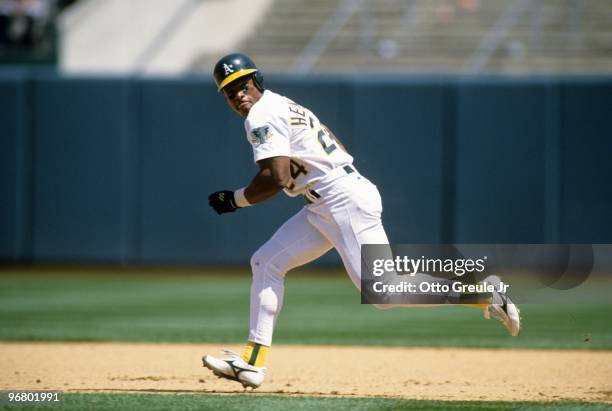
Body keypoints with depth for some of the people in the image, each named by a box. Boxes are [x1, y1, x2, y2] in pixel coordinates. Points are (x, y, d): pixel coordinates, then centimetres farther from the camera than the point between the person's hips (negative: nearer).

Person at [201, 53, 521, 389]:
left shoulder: (262, 115, -8)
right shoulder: (282, 106, 22)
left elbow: (277, 178, -19)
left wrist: (235, 200, -5)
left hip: (344, 199, -11)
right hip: (323, 208, 11)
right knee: (266, 262, 10)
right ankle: (253, 362, 8)